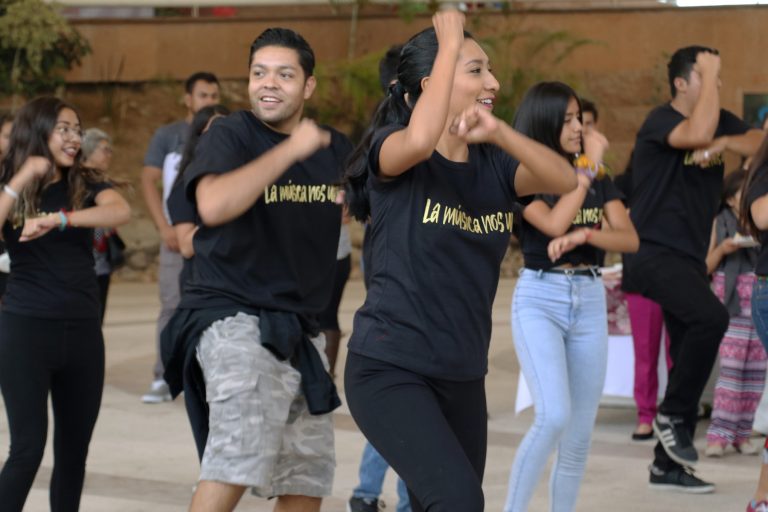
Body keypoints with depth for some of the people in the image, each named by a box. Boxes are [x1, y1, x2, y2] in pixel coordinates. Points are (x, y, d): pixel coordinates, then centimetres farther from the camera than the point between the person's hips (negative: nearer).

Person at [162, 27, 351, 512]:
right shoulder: (231, 135, -9)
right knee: (240, 455, -25)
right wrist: (289, 149, -27)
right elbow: (213, 206, -28)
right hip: (234, 314, -7)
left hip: (299, 327, 7)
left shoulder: (334, 147, 8)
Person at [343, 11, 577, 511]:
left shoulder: (492, 164, 8)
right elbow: (421, 139, -33)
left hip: (463, 376, 7)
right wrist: (450, 43, -22)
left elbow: (564, 179, -9)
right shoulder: (393, 149, -8)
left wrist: (499, 132, -25)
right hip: (389, 369, -7)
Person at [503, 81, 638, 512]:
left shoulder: (600, 179, 9)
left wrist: (584, 235, -20)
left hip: (590, 300, 5)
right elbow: (554, 223, -20)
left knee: (580, 432, 5)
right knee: (554, 416, -19)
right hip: (539, 299, -5)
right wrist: (588, 165, -13)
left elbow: (630, 239, -1)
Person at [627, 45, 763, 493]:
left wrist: (723, 144, -17)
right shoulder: (660, 120, -11)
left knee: (688, 362, 9)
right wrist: (710, 76, -21)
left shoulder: (722, 121, 11)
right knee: (711, 317, -30)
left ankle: (668, 465, 17)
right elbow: (698, 134, -31)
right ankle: (672, 414, -12)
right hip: (656, 252, -8)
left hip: (691, 255, 8)